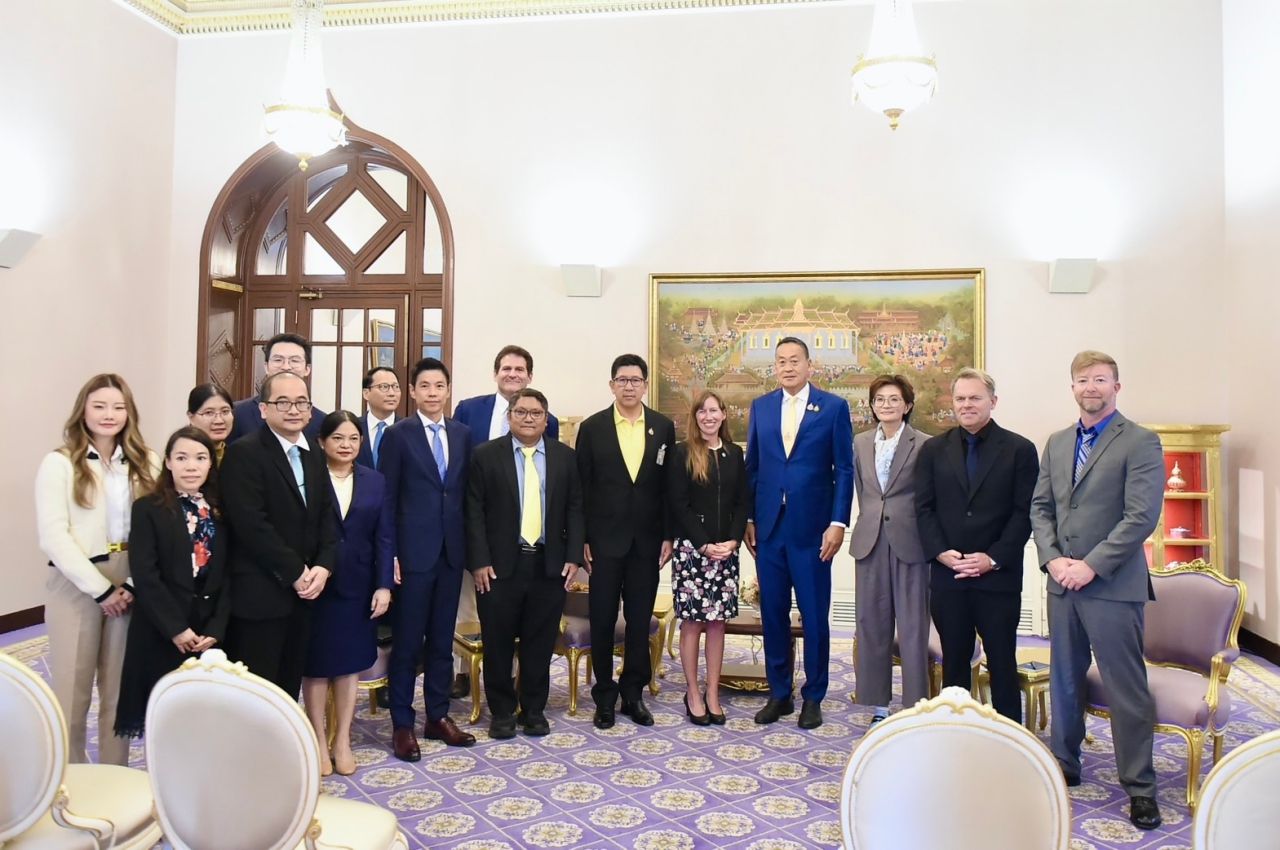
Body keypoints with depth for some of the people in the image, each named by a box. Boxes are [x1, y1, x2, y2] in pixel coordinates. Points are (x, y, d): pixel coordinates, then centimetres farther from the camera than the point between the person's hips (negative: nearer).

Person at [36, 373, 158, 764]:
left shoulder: (146, 463, 5)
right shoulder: (59, 463, -3)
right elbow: (53, 537, -10)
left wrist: (135, 584, -12)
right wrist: (100, 589, -13)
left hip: (131, 586, 2)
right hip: (75, 586, -2)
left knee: (120, 689, 10)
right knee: (71, 689, 5)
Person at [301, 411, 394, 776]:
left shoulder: (375, 481, 5)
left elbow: (384, 537, 3)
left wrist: (383, 585, -3)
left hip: (358, 586, 3)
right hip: (316, 585, -3)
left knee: (350, 664, 10)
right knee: (316, 665, 8)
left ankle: (343, 741, 22)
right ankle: (319, 742, 21)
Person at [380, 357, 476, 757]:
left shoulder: (463, 434, 8)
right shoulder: (398, 435, -4)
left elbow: (467, 493, 10)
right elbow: (386, 498, -5)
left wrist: (471, 545, 6)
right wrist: (388, 554, -10)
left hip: (452, 550, 4)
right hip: (414, 551, -4)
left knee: (442, 640, 13)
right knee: (407, 641, 4)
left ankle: (438, 716, 25)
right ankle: (402, 723, 16)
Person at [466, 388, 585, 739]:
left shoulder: (565, 456, 7)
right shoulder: (485, 455, 0)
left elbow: (575, 509, 6)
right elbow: (474, 511, -3)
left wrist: (573, 557, -2)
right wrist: (479, 561, -10)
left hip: (550, 565, 2)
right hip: (500, 565, -2)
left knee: (540, 643, 9)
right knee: (498, 644, 8)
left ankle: (534, 710, 24)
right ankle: (501, 711, 23)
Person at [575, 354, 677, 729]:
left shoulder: (663, 427, 3)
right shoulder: (592, 427, -1)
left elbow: (669, 485, 4)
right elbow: (582, 486, -1)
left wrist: (668, 535, 0)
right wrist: (582, 539, -5)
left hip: (646, 540, 1)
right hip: (605, 539, -1)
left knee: (640, 620, 9)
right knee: (602, 620, 6)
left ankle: (633, 693, 23)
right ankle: (605, 696, 20)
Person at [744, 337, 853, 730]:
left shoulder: (834, 407, -1)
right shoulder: (760, 406, 9)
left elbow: (844, 470, -2)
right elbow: (752, 466, 10)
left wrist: (838, 523, -9)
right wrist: (747, 519, 6)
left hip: (811, 528, -3)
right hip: (768, 527, 3)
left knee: (814, 616, 5)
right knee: (772, 613, 9)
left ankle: (813, 697, 20)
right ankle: (779, 694, 23)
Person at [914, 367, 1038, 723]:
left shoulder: (1019, 449, 1)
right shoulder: (934, 450, 8)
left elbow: (1025, 512, -4)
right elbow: (924, 508, 5)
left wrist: (993, 558, -12)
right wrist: (941, 552, -9)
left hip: (999, 576, -2)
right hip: (947, 575, 2)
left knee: (1002, 661, 6)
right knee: (953, 661, 10)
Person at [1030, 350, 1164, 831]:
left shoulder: (1140, 443, -6)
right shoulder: (1057, 444, 13)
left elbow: (1141, 516, -13)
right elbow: (1040, 507, 12)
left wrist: (1090, 566, -16)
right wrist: (1052, 558, -4)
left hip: (1112, 585, -6)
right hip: (1063, 583, 6)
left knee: (1126, 689, 0)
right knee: (1064, 681, 15)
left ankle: (1139, 787, 13)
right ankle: (1063, 764, 30)